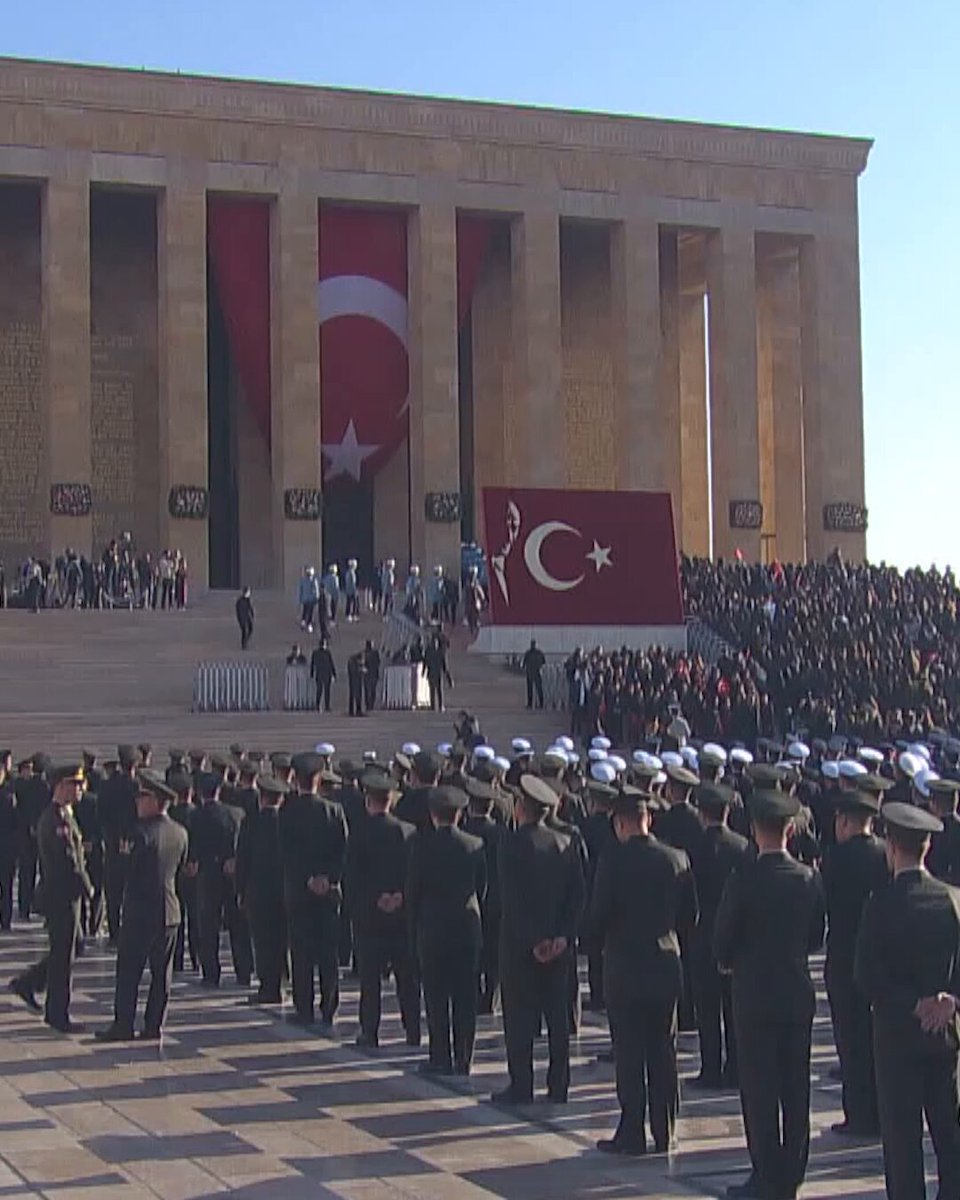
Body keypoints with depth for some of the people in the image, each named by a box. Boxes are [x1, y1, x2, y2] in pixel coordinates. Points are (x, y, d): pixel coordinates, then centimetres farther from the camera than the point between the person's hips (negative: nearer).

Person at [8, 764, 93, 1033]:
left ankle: (27, 983, 29)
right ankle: (58, 1015, 10)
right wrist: (87, 887, -10)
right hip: (62, 895, -10)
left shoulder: (57, 815, 11)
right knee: (63, 955, 0)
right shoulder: (58, 820, -22)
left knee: (71, 946, 20)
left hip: (60, 893, 10)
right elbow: (69, 862, -24)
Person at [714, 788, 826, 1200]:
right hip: (799, 994, 5)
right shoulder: (810, 878, -2)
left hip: (755, 994, -5)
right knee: (795, 1087, 11)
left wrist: (730, 961, 11)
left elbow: (722, 939, -9)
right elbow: (817, 937, 8)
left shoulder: (744, 879, -15)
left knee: (759, 1088, 2)